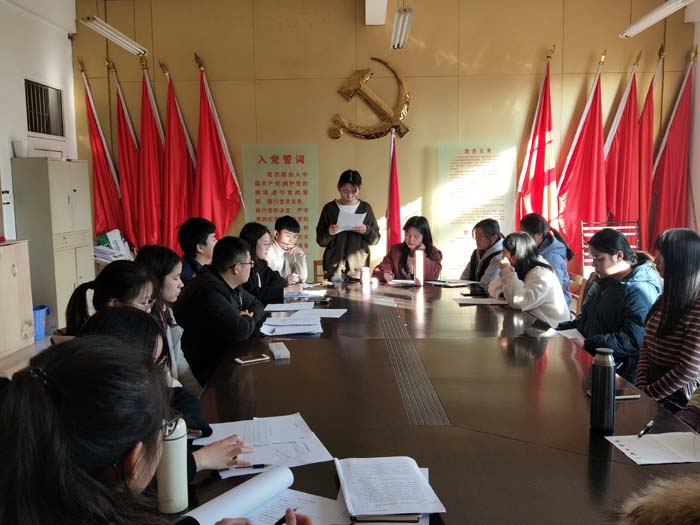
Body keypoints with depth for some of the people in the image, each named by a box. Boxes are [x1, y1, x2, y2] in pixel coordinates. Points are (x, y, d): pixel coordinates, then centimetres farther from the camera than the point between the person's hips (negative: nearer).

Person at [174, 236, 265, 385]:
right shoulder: (209, 291, -27)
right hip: (210, 370, -8)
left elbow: (256, 305, 16)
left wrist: (250, 316, -7)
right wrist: (250, 320, -9)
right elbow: (240, 331, -32)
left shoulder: (228, 284, 3)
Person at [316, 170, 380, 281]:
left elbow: (375, 239, 8)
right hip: (334, 266, 0)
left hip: (359, 266, 1)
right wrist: (328, 233, -15)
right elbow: (320, 240, 5)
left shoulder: (365, 208, 6)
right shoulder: (330, 208, 3)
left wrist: (367, 231, -11)